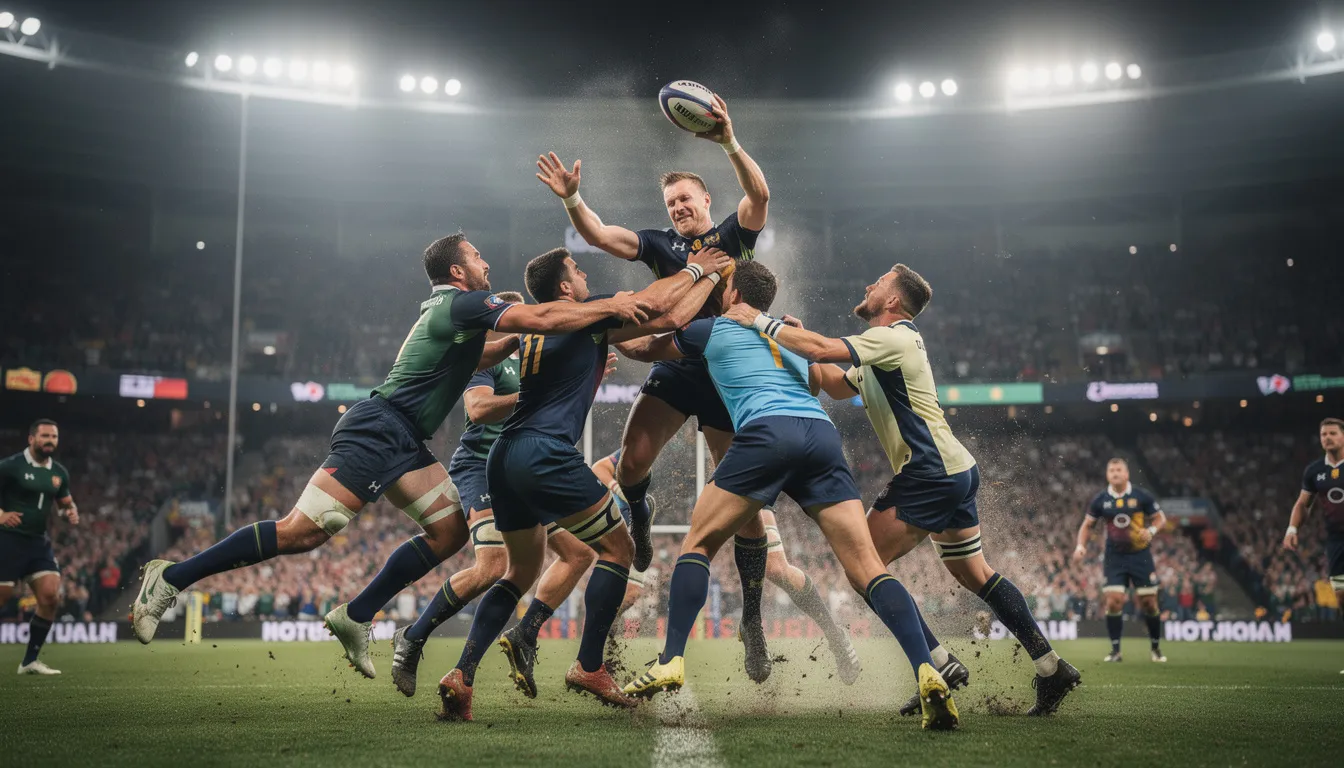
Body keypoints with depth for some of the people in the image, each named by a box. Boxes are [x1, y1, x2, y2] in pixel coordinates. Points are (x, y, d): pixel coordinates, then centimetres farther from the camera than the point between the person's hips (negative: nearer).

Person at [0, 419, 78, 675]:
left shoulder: (59, 472, 9)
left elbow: (66, 503, 22)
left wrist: (71, 513, -1)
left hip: (39, 542, 5)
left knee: (51, 597, -6)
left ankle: (30, 660, 5)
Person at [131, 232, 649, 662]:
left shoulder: (446, 309, 20)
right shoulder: (464, 303, -10)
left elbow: (470, 359, 40)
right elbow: (543, 317, -19)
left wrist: (515, 340, 27)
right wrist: (609, 308, -10)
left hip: (401, 444, 11)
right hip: (377, 431, -11)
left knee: (451, 529, 5)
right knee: (303, 532, -15)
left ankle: (355, 619, 9)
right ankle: (172, 578, -7)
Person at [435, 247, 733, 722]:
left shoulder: (534, 329, 24)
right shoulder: (588, 316, 0)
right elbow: (670, 316, 3)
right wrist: (699, 272, 21)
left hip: (504, 455, 8)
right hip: (547, 455, -8)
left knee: (521, 571, 19)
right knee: (617, 550, 6)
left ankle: (462, 676, 5)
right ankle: (589, 668, 2)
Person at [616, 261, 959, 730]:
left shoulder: (712, 328, 22)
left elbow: (649, 350, 38)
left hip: (766, 431, -4)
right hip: (821, 433, 4)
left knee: (698, 542, 11)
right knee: (866, 569, -2)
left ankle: (671, 662, -1)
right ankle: (926, 673, -19)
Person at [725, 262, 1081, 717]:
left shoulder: (892, 337, -10)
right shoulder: (885, 347, 20)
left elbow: (821, 349, -23)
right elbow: (838, 387, 28)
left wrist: (761, 322, -12)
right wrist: (795, 340, 17)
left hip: (930, 472, -10)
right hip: (955, 471, 10)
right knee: (976, 576, 16)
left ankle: (940, 665, -8)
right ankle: (1051, 668, 17)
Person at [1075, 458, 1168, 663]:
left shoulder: (1142, 497, -5)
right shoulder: (1099, 500, 0)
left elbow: (1160, 518, 4)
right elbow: (1087, 525, 11)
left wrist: (1151, 530, -16)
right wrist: (1080, 546, -4)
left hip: (1141, 555, -1)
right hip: (1114, 557, 1)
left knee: (1149, 603, 1)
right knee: (1113, 601, -11)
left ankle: (1155, 648, 21)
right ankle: (1115, 650, 1)